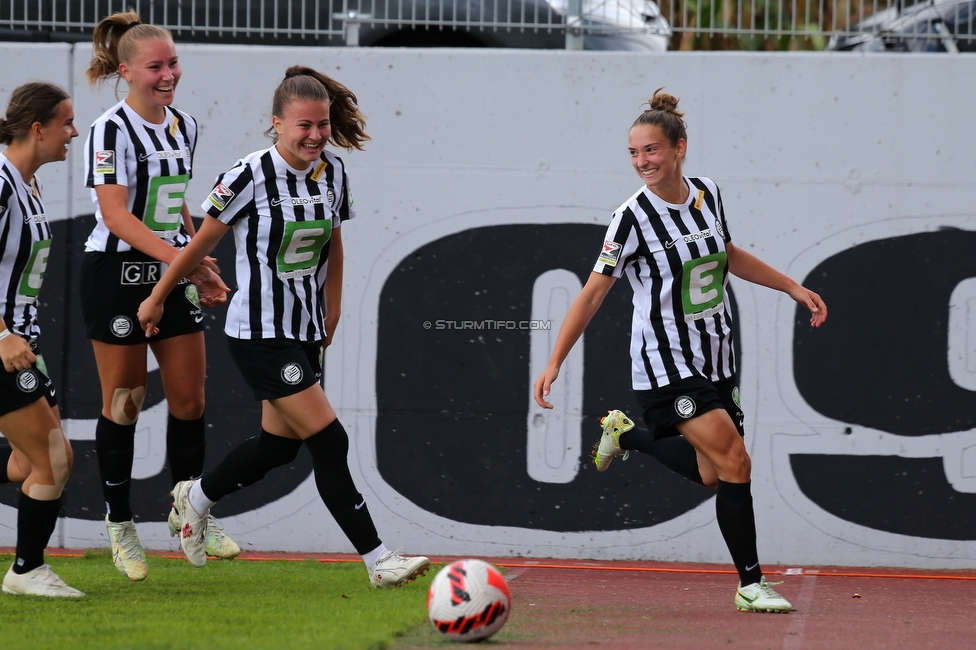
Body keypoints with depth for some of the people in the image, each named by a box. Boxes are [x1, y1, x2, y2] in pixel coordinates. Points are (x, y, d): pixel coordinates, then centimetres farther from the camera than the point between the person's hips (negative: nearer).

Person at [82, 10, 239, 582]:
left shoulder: (184, 127, 8)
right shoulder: (112, 131, -15)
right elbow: (116, 215, -22)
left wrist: (203, 268, 12)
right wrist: (182, 258, -30)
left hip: (173, 273, 6)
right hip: (118, 274, -6)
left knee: (191, 395, 5)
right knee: (124, 401, 1)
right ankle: (120, 523, 13)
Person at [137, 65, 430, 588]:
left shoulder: (332, 173, 2)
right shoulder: (251, 176, -17)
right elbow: (202, 242, -6)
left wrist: (331, 314, 16)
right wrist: (157, 299, 2)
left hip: (305, 332, 8)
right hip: (260, 336, -8)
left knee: (279, 444, 17)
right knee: (329, 443, -11)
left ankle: (195, 499, 42)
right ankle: (377, 560, -8)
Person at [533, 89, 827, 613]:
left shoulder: (707, 195, 1)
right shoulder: (633, 218, -15)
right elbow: (593, 293, -12)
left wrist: (792, 288, 20)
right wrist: (554, 363, -16)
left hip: (715, 360, 6)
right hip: (666, 367, -6)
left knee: (711, 475, 11)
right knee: (735, 462, -16)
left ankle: (626, 434, 35)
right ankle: (751, 585, -6)